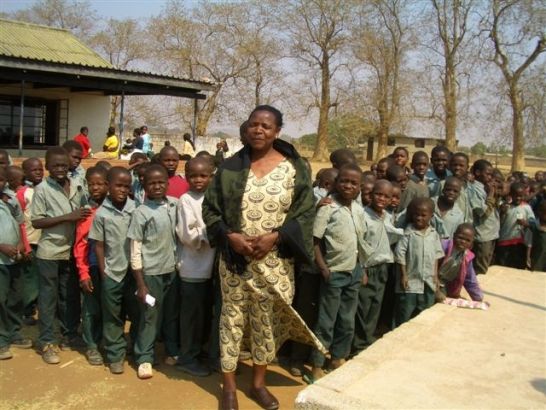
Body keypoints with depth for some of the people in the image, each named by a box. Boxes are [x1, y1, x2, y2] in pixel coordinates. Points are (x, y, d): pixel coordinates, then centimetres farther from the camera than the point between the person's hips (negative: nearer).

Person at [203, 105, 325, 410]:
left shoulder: (294, 168, -2)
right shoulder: (231, 167, 0)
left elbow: (306, 213, -4)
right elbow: (210, 208, 2)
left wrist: (275, 237, -16)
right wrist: (230, 236, -14)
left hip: (275, 260, 0)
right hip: (235, 257, 0)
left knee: (267, 320, 11)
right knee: (232, 317, 9)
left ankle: (259, 382, 32)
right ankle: (229, 385, 26)